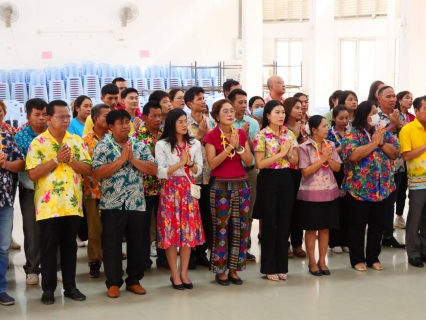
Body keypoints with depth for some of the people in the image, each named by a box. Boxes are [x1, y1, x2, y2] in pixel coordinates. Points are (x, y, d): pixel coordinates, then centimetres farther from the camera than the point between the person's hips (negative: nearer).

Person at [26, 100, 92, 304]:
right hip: (48, 205, -3)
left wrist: (70, 160, -12)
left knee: (70, 246, 10)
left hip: (73, 204, 3)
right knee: (49, 247, 3)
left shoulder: (77, 141, 7)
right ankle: (48, 289, 12)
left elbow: (88, 169, 3)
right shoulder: (38, 142, -5)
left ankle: (70, 286, 20)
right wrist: (56, 159, -17)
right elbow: (32, 174, -12)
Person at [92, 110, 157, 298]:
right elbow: (97, 173, -15)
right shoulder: (102, 147, -4)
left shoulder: (140, 146, 6)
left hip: (137, 204, 3)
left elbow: (153, 169, -2)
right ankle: (113, 283, 12)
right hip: (112, 204, -3)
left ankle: (134, 280, 22)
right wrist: (121, 159, -18)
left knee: (136, 243, 9)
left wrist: (133, 159, -14)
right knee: (112, 244, 2)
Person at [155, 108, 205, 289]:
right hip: (170, 191, -4)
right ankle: (175, 275, 6)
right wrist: (180, 163, -14)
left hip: (188, 190, 4)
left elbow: (198, 170, 9)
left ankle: (184, 273, 13)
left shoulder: (195, 144, 8)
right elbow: (160, 173, -10)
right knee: (171, 231, -3)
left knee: (189, 230, 4)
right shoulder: (162, 145, -5)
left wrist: (190, 163, -11)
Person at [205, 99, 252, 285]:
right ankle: (220, 270, 7)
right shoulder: (211, 136, -5)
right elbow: (212, 163, -15)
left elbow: (249, 161, 2)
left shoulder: (241, 134, 7)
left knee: (240, 226, 5)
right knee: (221, 227, -2)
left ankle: (233, 269, 14)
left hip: (241, 185, 4)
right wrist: (230, 146, -19)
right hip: (220, 186, -4)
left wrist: (238, 146, -13)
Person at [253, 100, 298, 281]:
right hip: (269, 180, -5)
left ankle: (282, 266, 17)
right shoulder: (261, 136, -8)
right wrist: (280, 153, -16)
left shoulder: (289, 134, 7)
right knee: (269, 223, 1)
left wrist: (288, 153, -11)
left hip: (286, 179, 5)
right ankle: (269, 268, 10)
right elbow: (260, 164, -14)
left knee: (284, 223, 8)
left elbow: (295, 161, 9)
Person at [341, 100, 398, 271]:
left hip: (382, 188, 5)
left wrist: (381, 143, -12)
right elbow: (352, 155, -25)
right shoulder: (352, 133, -9)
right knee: (357, 225, 4)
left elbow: (395, 152, 4)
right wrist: (373, 143, -19)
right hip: (359, 189, -5)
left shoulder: (382, 131, 8)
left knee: (377, 225, 12)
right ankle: (357, 259, 15)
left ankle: (373, 257, 24)